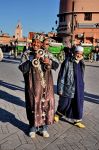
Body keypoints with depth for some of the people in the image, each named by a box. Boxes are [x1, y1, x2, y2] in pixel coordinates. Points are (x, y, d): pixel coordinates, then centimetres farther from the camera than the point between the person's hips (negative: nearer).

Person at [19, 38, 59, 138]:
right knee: (34, 105, 1)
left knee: (46, 104, 3)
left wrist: (50, 62, -17)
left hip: (46, 85, 3)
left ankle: (44, 127, 20)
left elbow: (56, 65, 4)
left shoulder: (45, 54, 10)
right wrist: (33, 59, -21)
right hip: (33, 86, -2)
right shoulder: (26, 55, 2)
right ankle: (33, 127, 21)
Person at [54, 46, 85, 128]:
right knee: (65, 103, 7)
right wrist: (60, 89, -13)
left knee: (78, 104, 11)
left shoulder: (81, 63, 7)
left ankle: (77, 120, 27)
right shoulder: (67, 62, -13)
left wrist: (81, 86, 18)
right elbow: (61, 76, -12)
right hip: (68, 87, -6)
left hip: (79, 88, 6)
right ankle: (57, 114, 35)